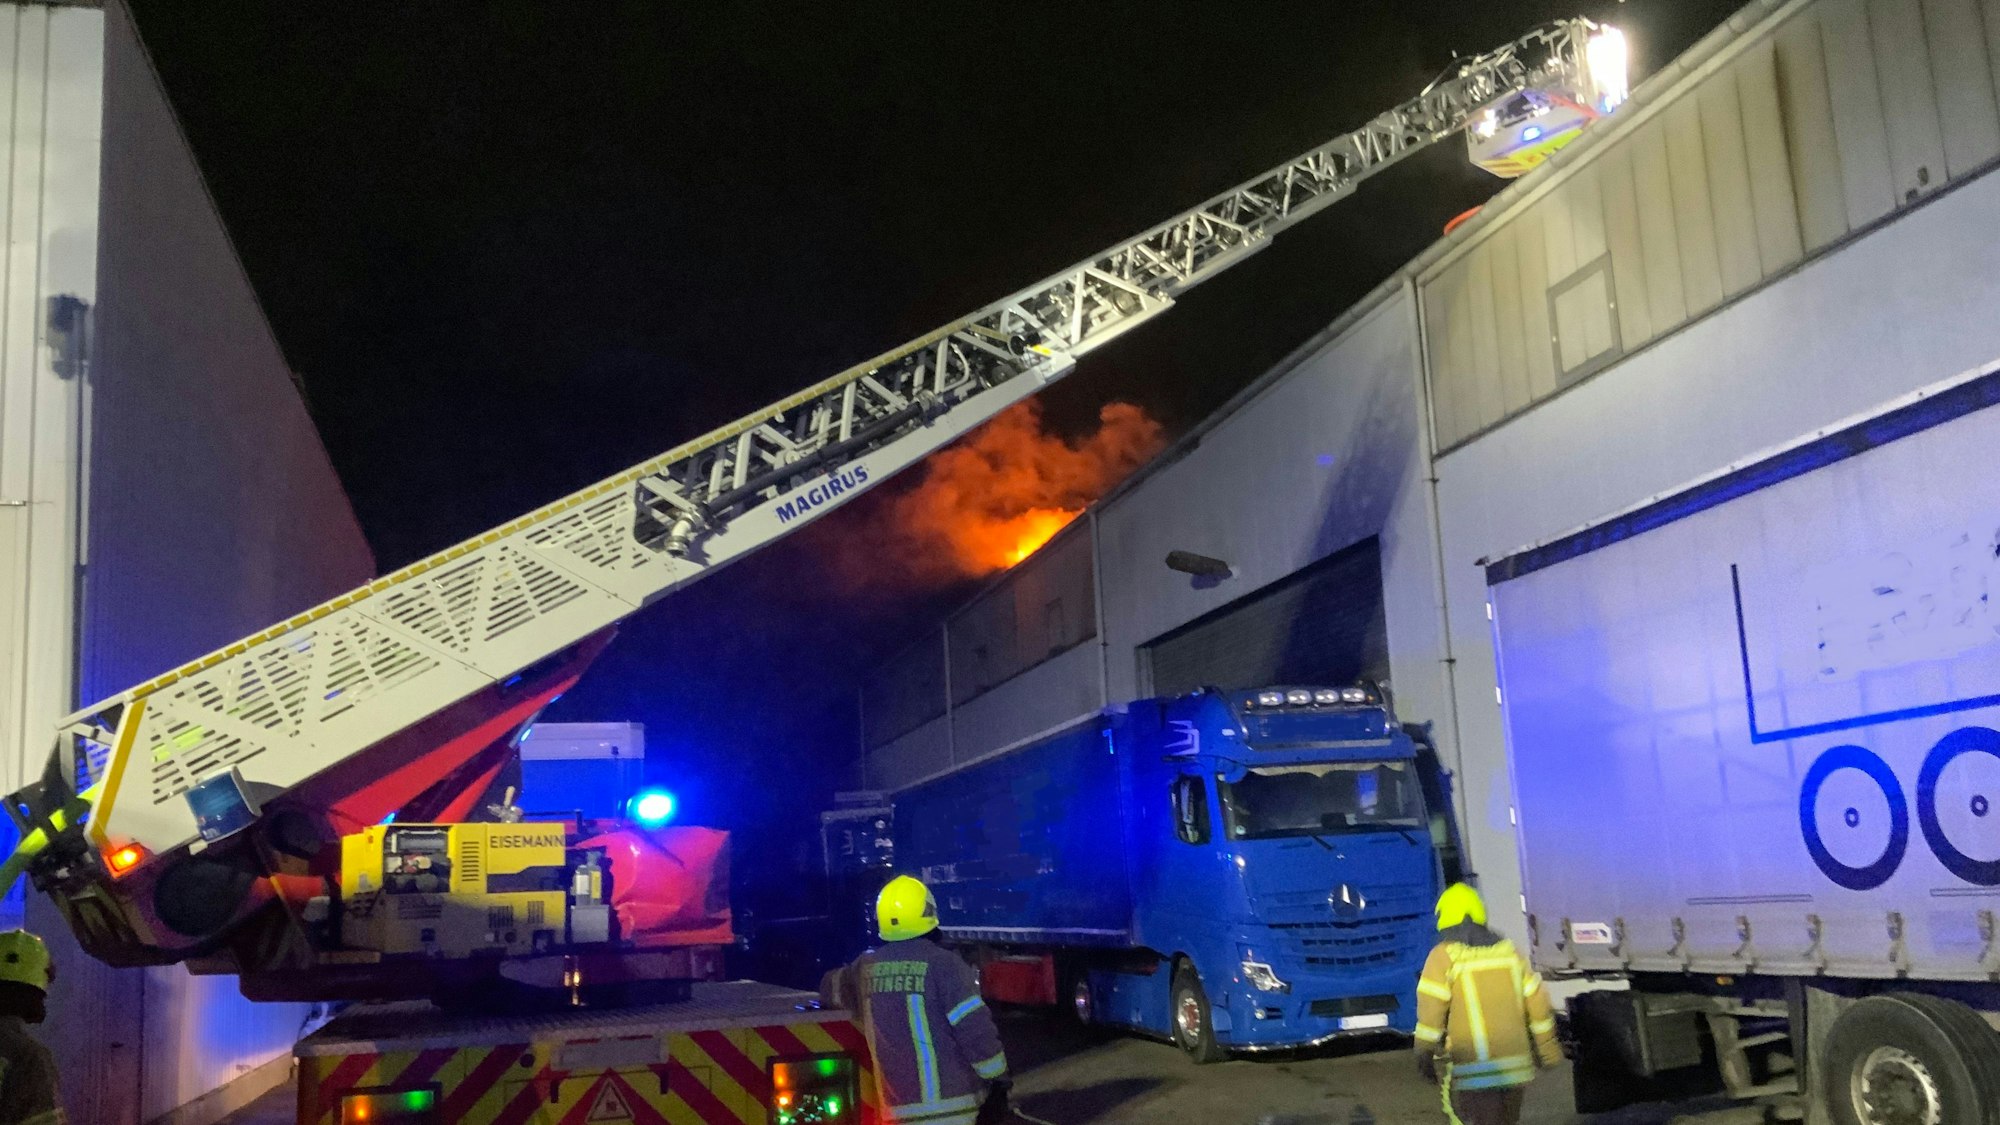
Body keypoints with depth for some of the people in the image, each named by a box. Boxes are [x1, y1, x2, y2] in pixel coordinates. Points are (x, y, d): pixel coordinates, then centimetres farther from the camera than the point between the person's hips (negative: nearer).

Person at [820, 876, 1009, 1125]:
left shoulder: (865, 968, 9)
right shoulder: (943, 963, -9)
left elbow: (831, 986, 32)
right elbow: (975, 1029, -13)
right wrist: (997, 1081, -1)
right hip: (950, 1102, -5)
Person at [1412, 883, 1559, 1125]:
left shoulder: (1444, 956, -6)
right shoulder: (1508, 951, 9)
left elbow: (1431, 1010, -12)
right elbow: (1537, 1002, 12)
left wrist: (1425, 1055, -2)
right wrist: (1547, 1048, 23)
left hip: (1472, 1073, -6)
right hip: (1516, 1067, 6)